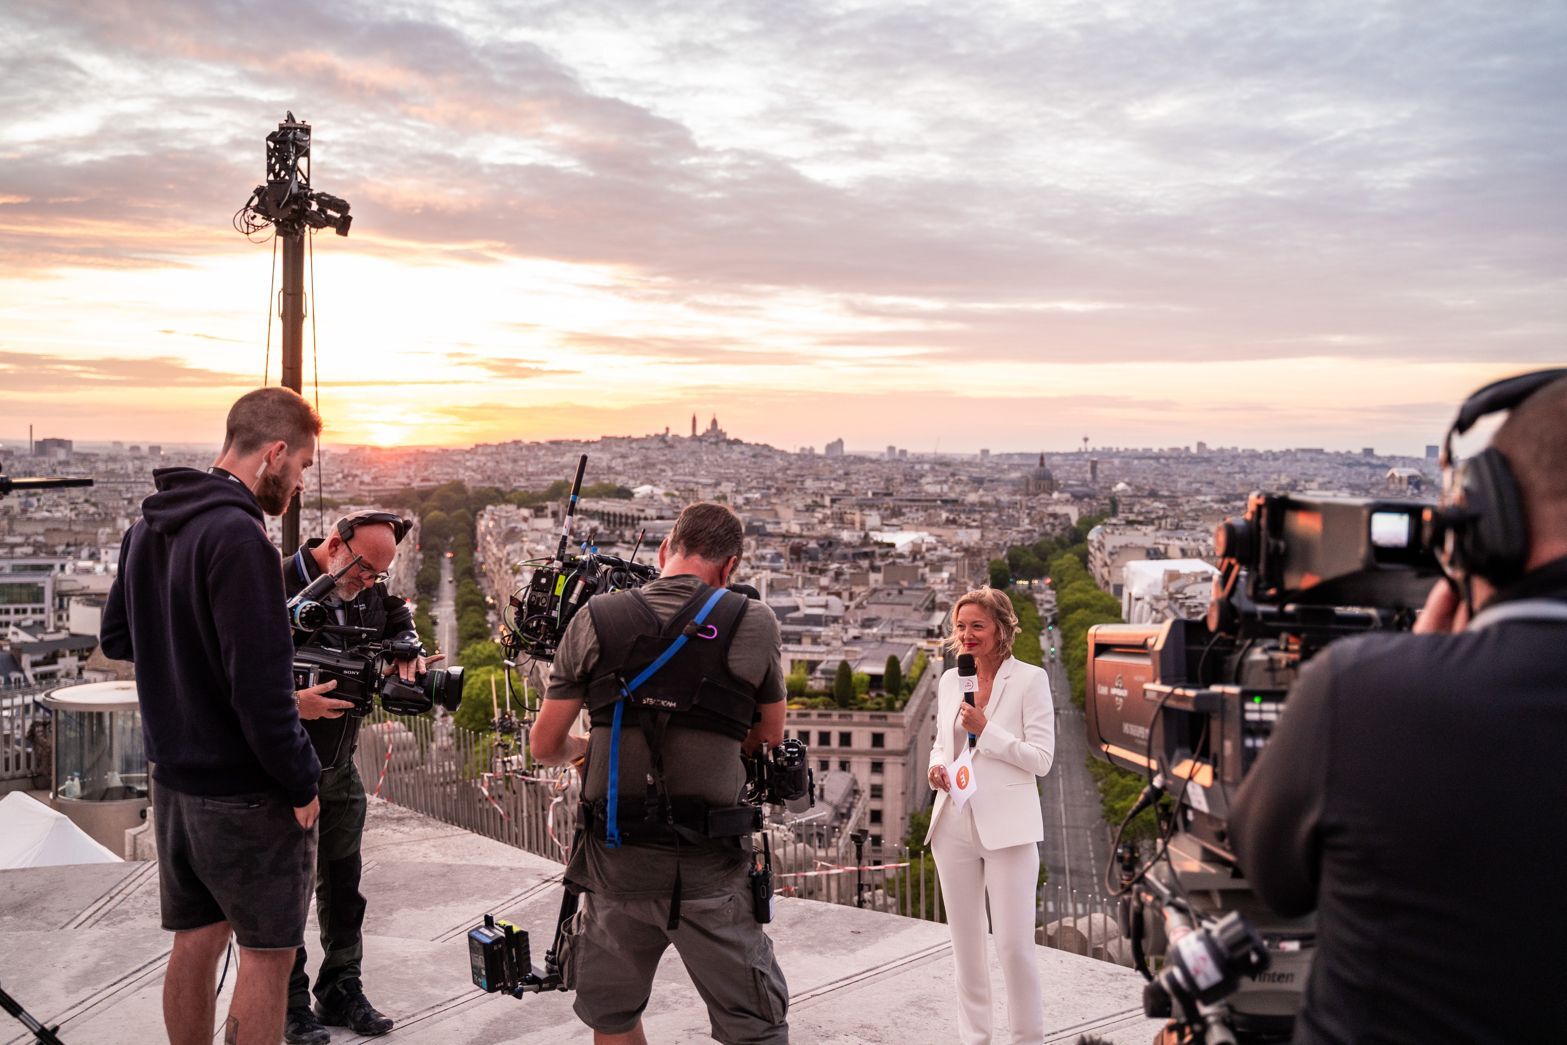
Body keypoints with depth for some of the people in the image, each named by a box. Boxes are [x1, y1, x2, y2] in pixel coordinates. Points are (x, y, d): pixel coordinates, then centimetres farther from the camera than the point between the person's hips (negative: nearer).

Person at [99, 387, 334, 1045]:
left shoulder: (147, 528, 7)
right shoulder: (238, 535, -22)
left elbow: (115, 638, 19)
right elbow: (260, 687, -24)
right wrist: (302, 784, -15)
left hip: (173, 783, 8)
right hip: (248, 794, -8)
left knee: (196, 941, 18)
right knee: (266, 954, 5)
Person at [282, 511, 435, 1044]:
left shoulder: (371, 590, -2)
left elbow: (399, 621, 15)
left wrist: (407, 649, -8)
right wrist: (294, 704, -37)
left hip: (341, 768, 6)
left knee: (343, 885, 14)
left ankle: (341, 990, 27)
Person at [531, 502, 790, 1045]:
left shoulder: (595, 620, -1)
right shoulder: (752, 624, -5)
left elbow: (546, 746, 4)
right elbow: (770, 737, 10)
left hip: (614, 860, 2)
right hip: (709, 868, -2)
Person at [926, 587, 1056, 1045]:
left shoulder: (1030, 679, -5)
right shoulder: (950, 680, 10)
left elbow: (1041, 758, -9)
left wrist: (985, 730, -17)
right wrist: (937, 766, -1)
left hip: (1007, 827, -5)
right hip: (954, 824, 5)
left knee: (1014, 945, -3)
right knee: (965, 940, 13)